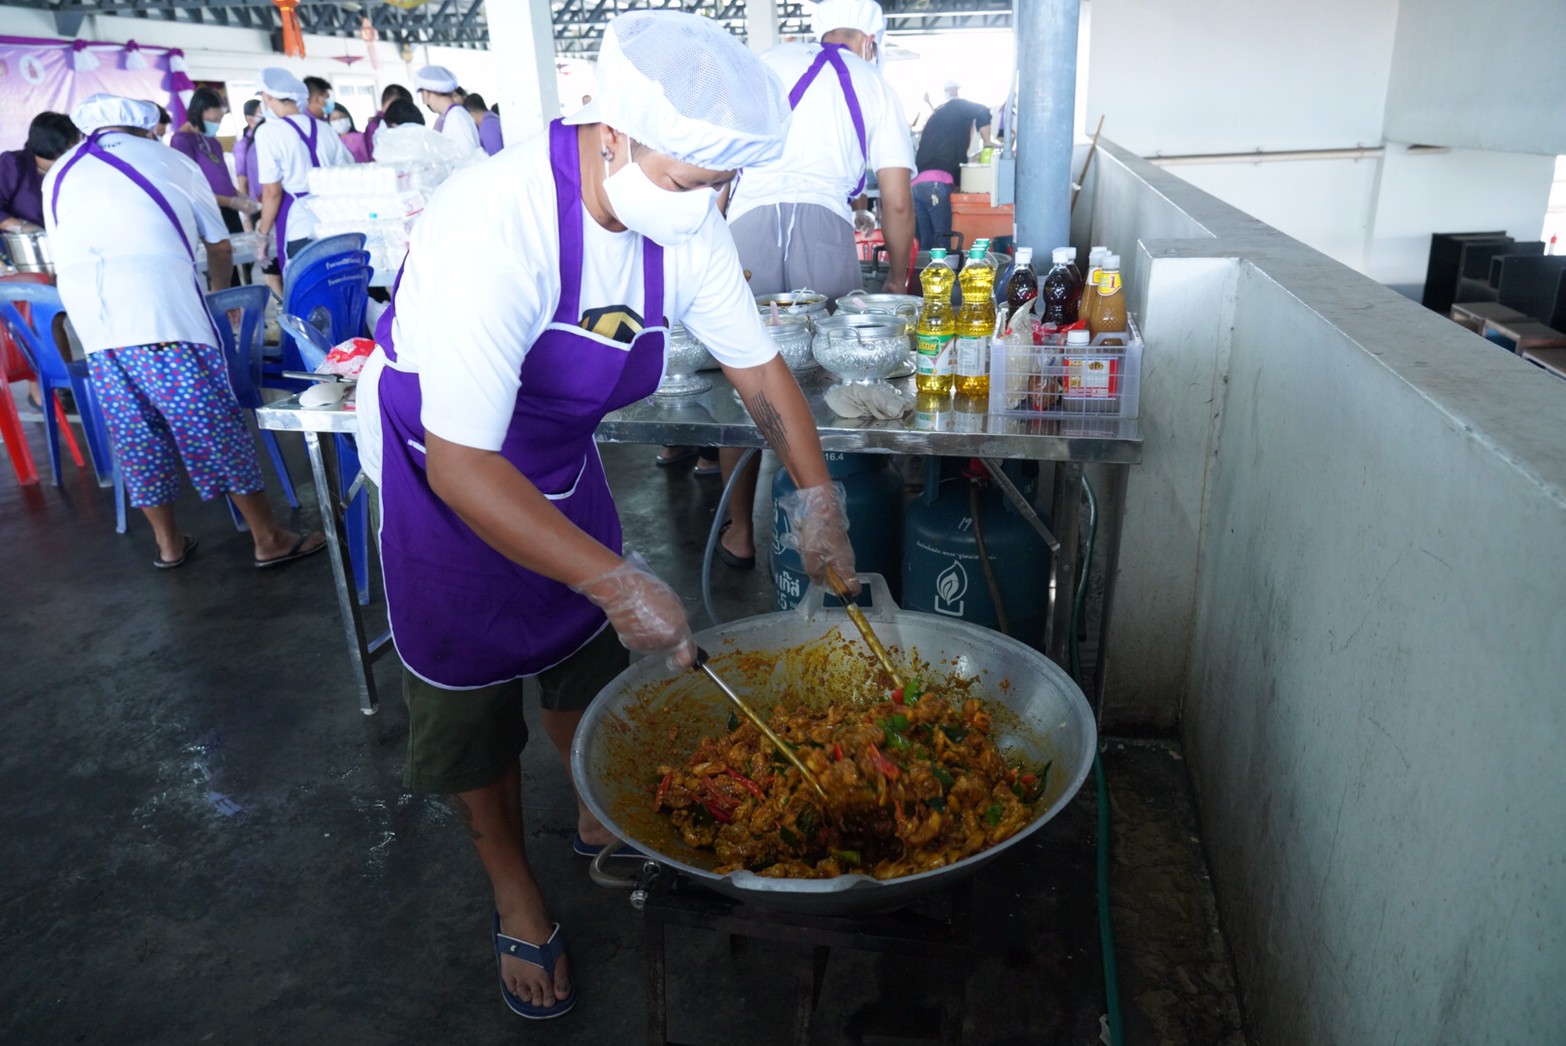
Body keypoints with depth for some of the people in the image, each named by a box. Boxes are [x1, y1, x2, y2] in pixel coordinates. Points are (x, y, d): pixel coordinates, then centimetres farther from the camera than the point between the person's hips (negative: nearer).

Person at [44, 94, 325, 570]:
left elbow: (64, 253, 26)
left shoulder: (58, 174, 24)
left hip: (86, 314, 4)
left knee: (136, 436, 13)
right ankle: (268, 539, 5)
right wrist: (220, 293, 40)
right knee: (212, 424, 0)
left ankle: (168, 543, 24)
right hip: (160, 303, -4)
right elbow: (219, 246, 22)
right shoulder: (169, 160, 15)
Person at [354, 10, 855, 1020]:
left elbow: (760, 367, -4)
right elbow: (462, 465, -38)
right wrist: (615, 579, -42)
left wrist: (819, 500, -13)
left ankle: (601, 819, 44)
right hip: (441, 475, -5)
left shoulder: (684, 223, -17)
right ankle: (516, 894, 30)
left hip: (560, 459, 6)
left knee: (588, 653, 17)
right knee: (471, 698, 7)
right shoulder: (493, 226, -37)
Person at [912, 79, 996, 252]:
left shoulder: (936, 115, 32)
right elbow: (982, 112, -7)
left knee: (926, 242, 6)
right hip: (935, 185, -7)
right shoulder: (957, 107, 10)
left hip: (916, 184, 7)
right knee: (942, 242, -9)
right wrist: (988, 142, 3)